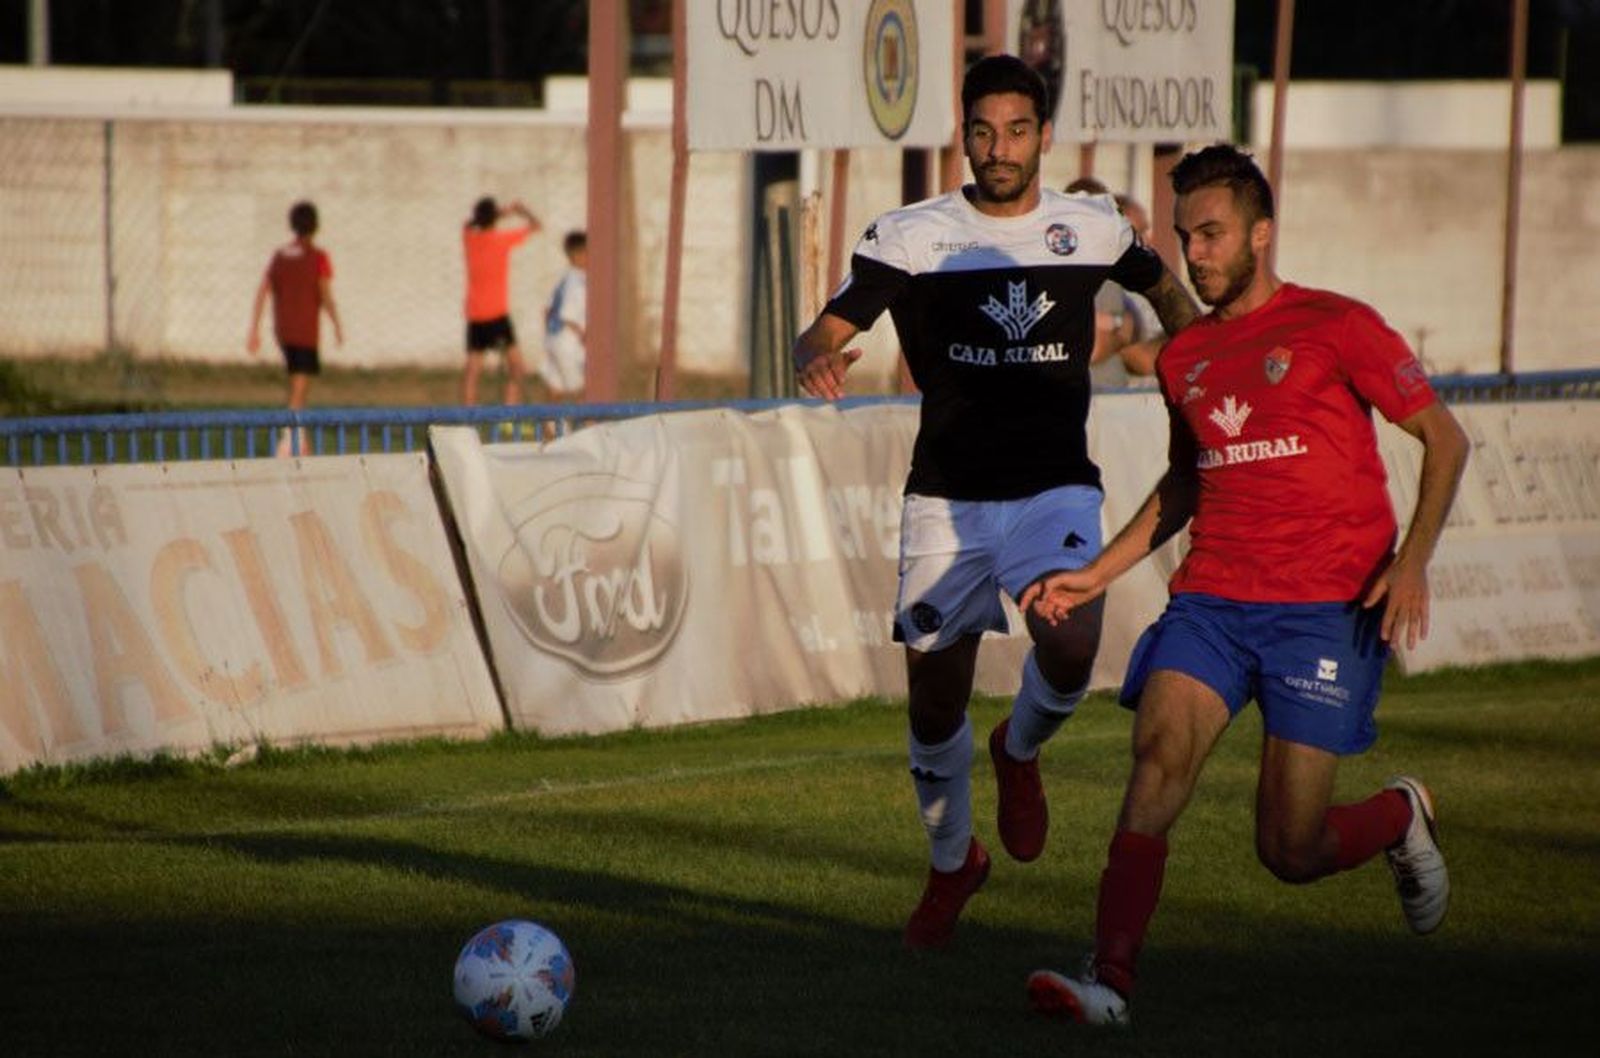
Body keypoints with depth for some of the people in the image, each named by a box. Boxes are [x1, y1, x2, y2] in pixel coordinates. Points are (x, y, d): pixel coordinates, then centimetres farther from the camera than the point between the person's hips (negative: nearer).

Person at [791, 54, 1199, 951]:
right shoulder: (909, 236, -3)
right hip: (947, 498, 0)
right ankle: (953, 862, 32)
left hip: (1055, 489, 0)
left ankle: (1021, 751, 10)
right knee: (934, 706, 3)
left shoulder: (1093, 230, 4)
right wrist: (818, 360, -31)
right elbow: (825, 333, -8)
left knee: (1072, 649, -27)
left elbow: (1165, 288, 24)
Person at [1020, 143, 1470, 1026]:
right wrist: (1095, 576, 20)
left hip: (1326, 609, -4)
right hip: (1211, 598, 4)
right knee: (1159, 755, -22)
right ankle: (1110, 980, -26)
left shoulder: (1334, 326, -1)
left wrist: (1411, 560, -13)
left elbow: (1444, 438, 1)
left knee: (1290, 852, -5)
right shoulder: (1184, 357, 15)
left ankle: (1400, 818, 29)